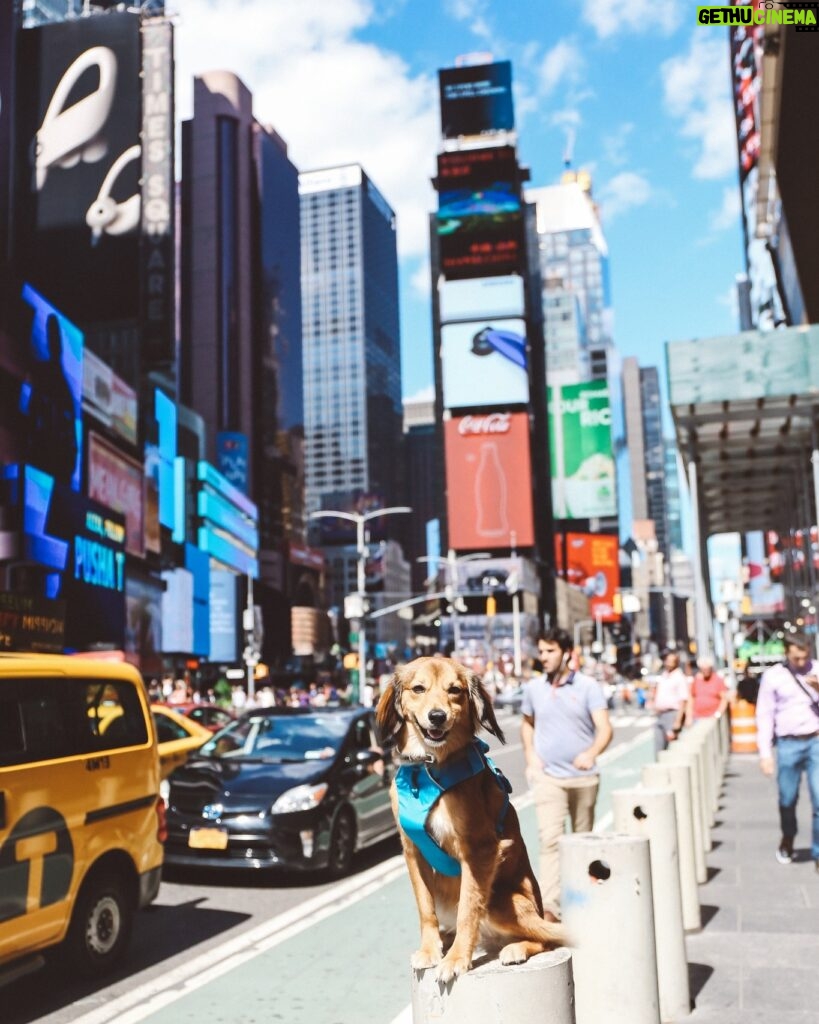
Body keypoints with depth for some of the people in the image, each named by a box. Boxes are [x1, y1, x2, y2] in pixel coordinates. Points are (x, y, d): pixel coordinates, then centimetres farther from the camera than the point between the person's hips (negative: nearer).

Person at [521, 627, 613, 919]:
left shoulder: (588, 686, -6)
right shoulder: (533, 687, 4)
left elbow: (604, 728, -14)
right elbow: (527, 723, 20)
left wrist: (592, 753, -33)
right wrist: (530, 754, 4)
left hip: (583, 776, 0)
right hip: (547, 776, 0)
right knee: (550, 837, -14)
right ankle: (550, 902, -20)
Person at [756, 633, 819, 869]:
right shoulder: (773, 676, 0)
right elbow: (765, 715, 1)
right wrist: (765, 752, -2)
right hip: (788, 744, 0)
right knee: (787, 799, 11)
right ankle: (787, 840, 37)